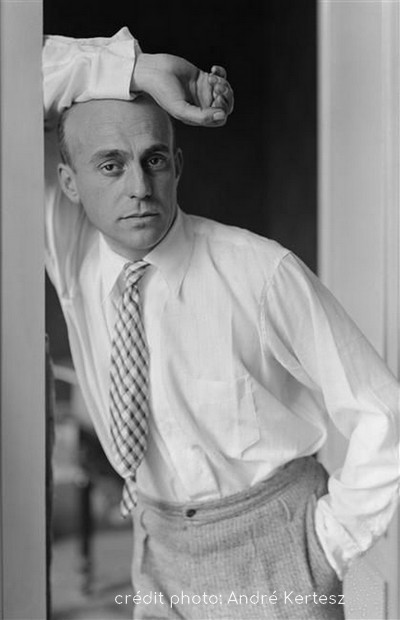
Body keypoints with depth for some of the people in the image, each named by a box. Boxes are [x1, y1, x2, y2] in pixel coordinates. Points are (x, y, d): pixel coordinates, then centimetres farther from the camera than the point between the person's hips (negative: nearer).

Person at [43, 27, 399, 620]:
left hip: (270, 548, -3)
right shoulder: (71, 252, -11)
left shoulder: (263, 274, -22)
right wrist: (133, 69, -27)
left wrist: (331, 541, -10)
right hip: (159, 544, 4)